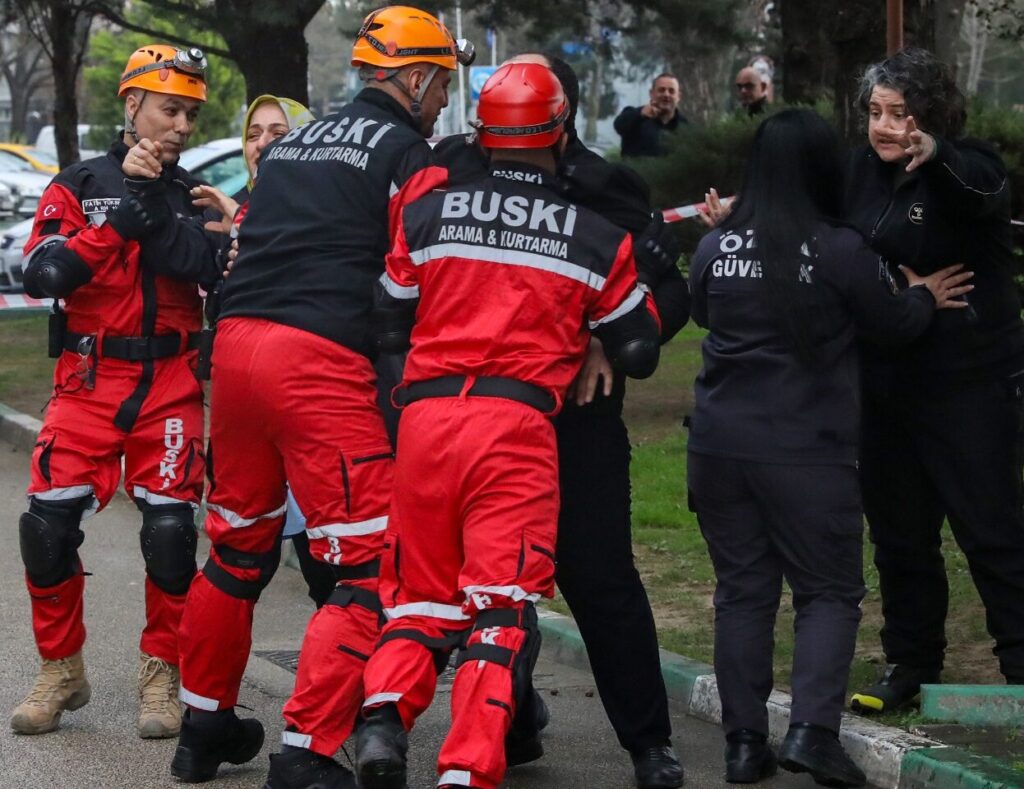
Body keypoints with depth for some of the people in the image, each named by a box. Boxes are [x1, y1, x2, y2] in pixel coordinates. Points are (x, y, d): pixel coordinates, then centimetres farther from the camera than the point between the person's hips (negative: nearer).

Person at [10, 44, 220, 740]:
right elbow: (43, 274, -10)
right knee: (48, 526, -9)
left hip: (169, 383, 0)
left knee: (169, 531, -11)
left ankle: (162, 674, 6)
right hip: (87, 377, 0)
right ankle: (61, 669, 10)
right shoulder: (79, 186, 6)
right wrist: (124, 214, -14)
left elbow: (202, 264, -11)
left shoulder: (193, 195, 10)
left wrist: (150, 197, -17)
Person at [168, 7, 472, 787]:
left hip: (237, 342, 8)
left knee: (238, 548, 22)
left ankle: (205, 725, 31)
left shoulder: (289, 144, 22)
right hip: (323, 363, -8)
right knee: (368, 568, -3)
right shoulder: (405, 153, 0)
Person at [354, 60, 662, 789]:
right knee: (503, 608, -2)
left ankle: (384, 715, -12)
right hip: (518, 427, -2)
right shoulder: (598, 237, 6)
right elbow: (640, 352, 14)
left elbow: (390, 327, 16)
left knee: (421, 597, 14)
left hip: (425, 417, 2)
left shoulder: (428, 213, 8)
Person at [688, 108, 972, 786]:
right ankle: (812, 731, -11)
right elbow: (893, 322, 6)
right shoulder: (839, 250, -9)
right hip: (806, 451, -4)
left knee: (743, 591, 11)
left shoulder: (715, 248, 3)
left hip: (720, 444, 4)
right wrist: (926, 297, 27)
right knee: (829, 591, 5)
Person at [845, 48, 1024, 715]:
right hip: (887, 381, 6)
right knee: (900, 533, 15)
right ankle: (911, 664, 26)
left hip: (968, 383, -6)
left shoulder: (965, 167, -12)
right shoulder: (863, 172, 6)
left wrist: (935, 154, -57)